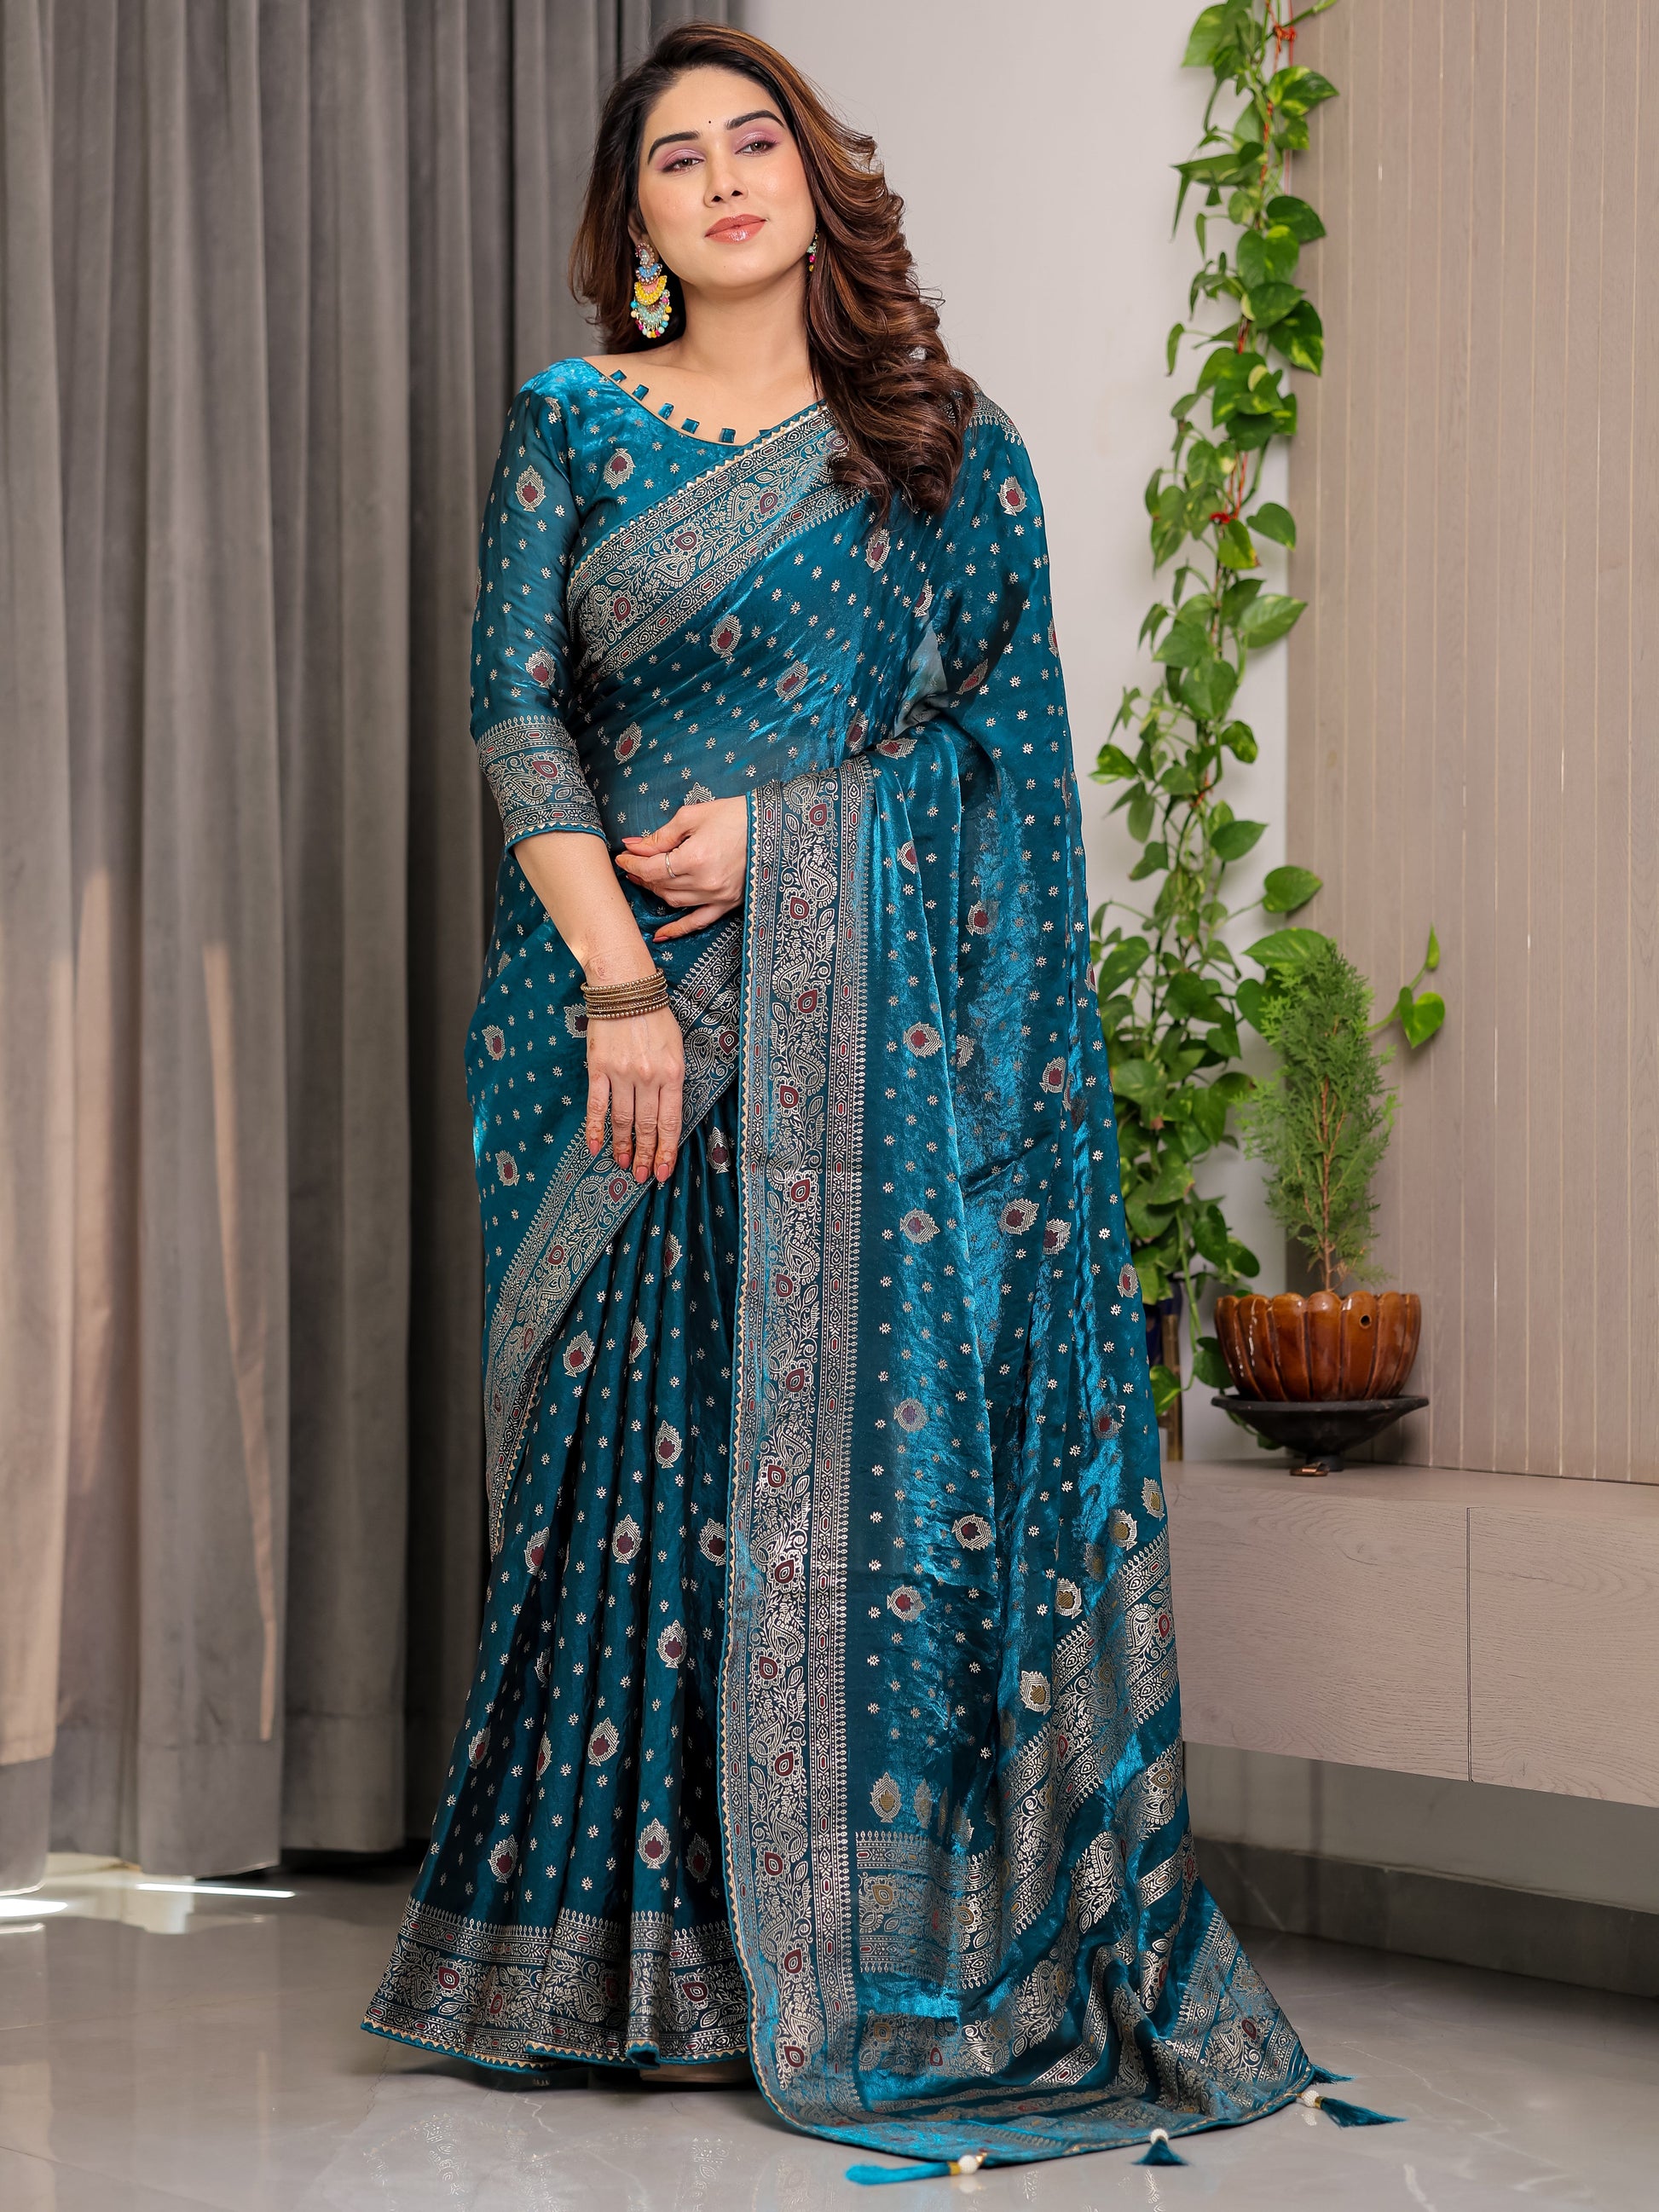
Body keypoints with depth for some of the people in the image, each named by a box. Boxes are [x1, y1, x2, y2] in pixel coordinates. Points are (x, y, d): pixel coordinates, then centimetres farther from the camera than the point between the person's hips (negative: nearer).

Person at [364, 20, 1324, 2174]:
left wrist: (782, 823, -9)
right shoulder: (571, 426, 9)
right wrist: (615, 978, -10)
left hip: (873, 1015, 0)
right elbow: (520, 714, 1)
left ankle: (883, 1944, 3)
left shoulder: (948, 445, 10)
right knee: (633, 1437, 0)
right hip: (618, 995, 0)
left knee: (876, 1421, -4)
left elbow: (1012, 724, 5)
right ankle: (632, 1944, 9)